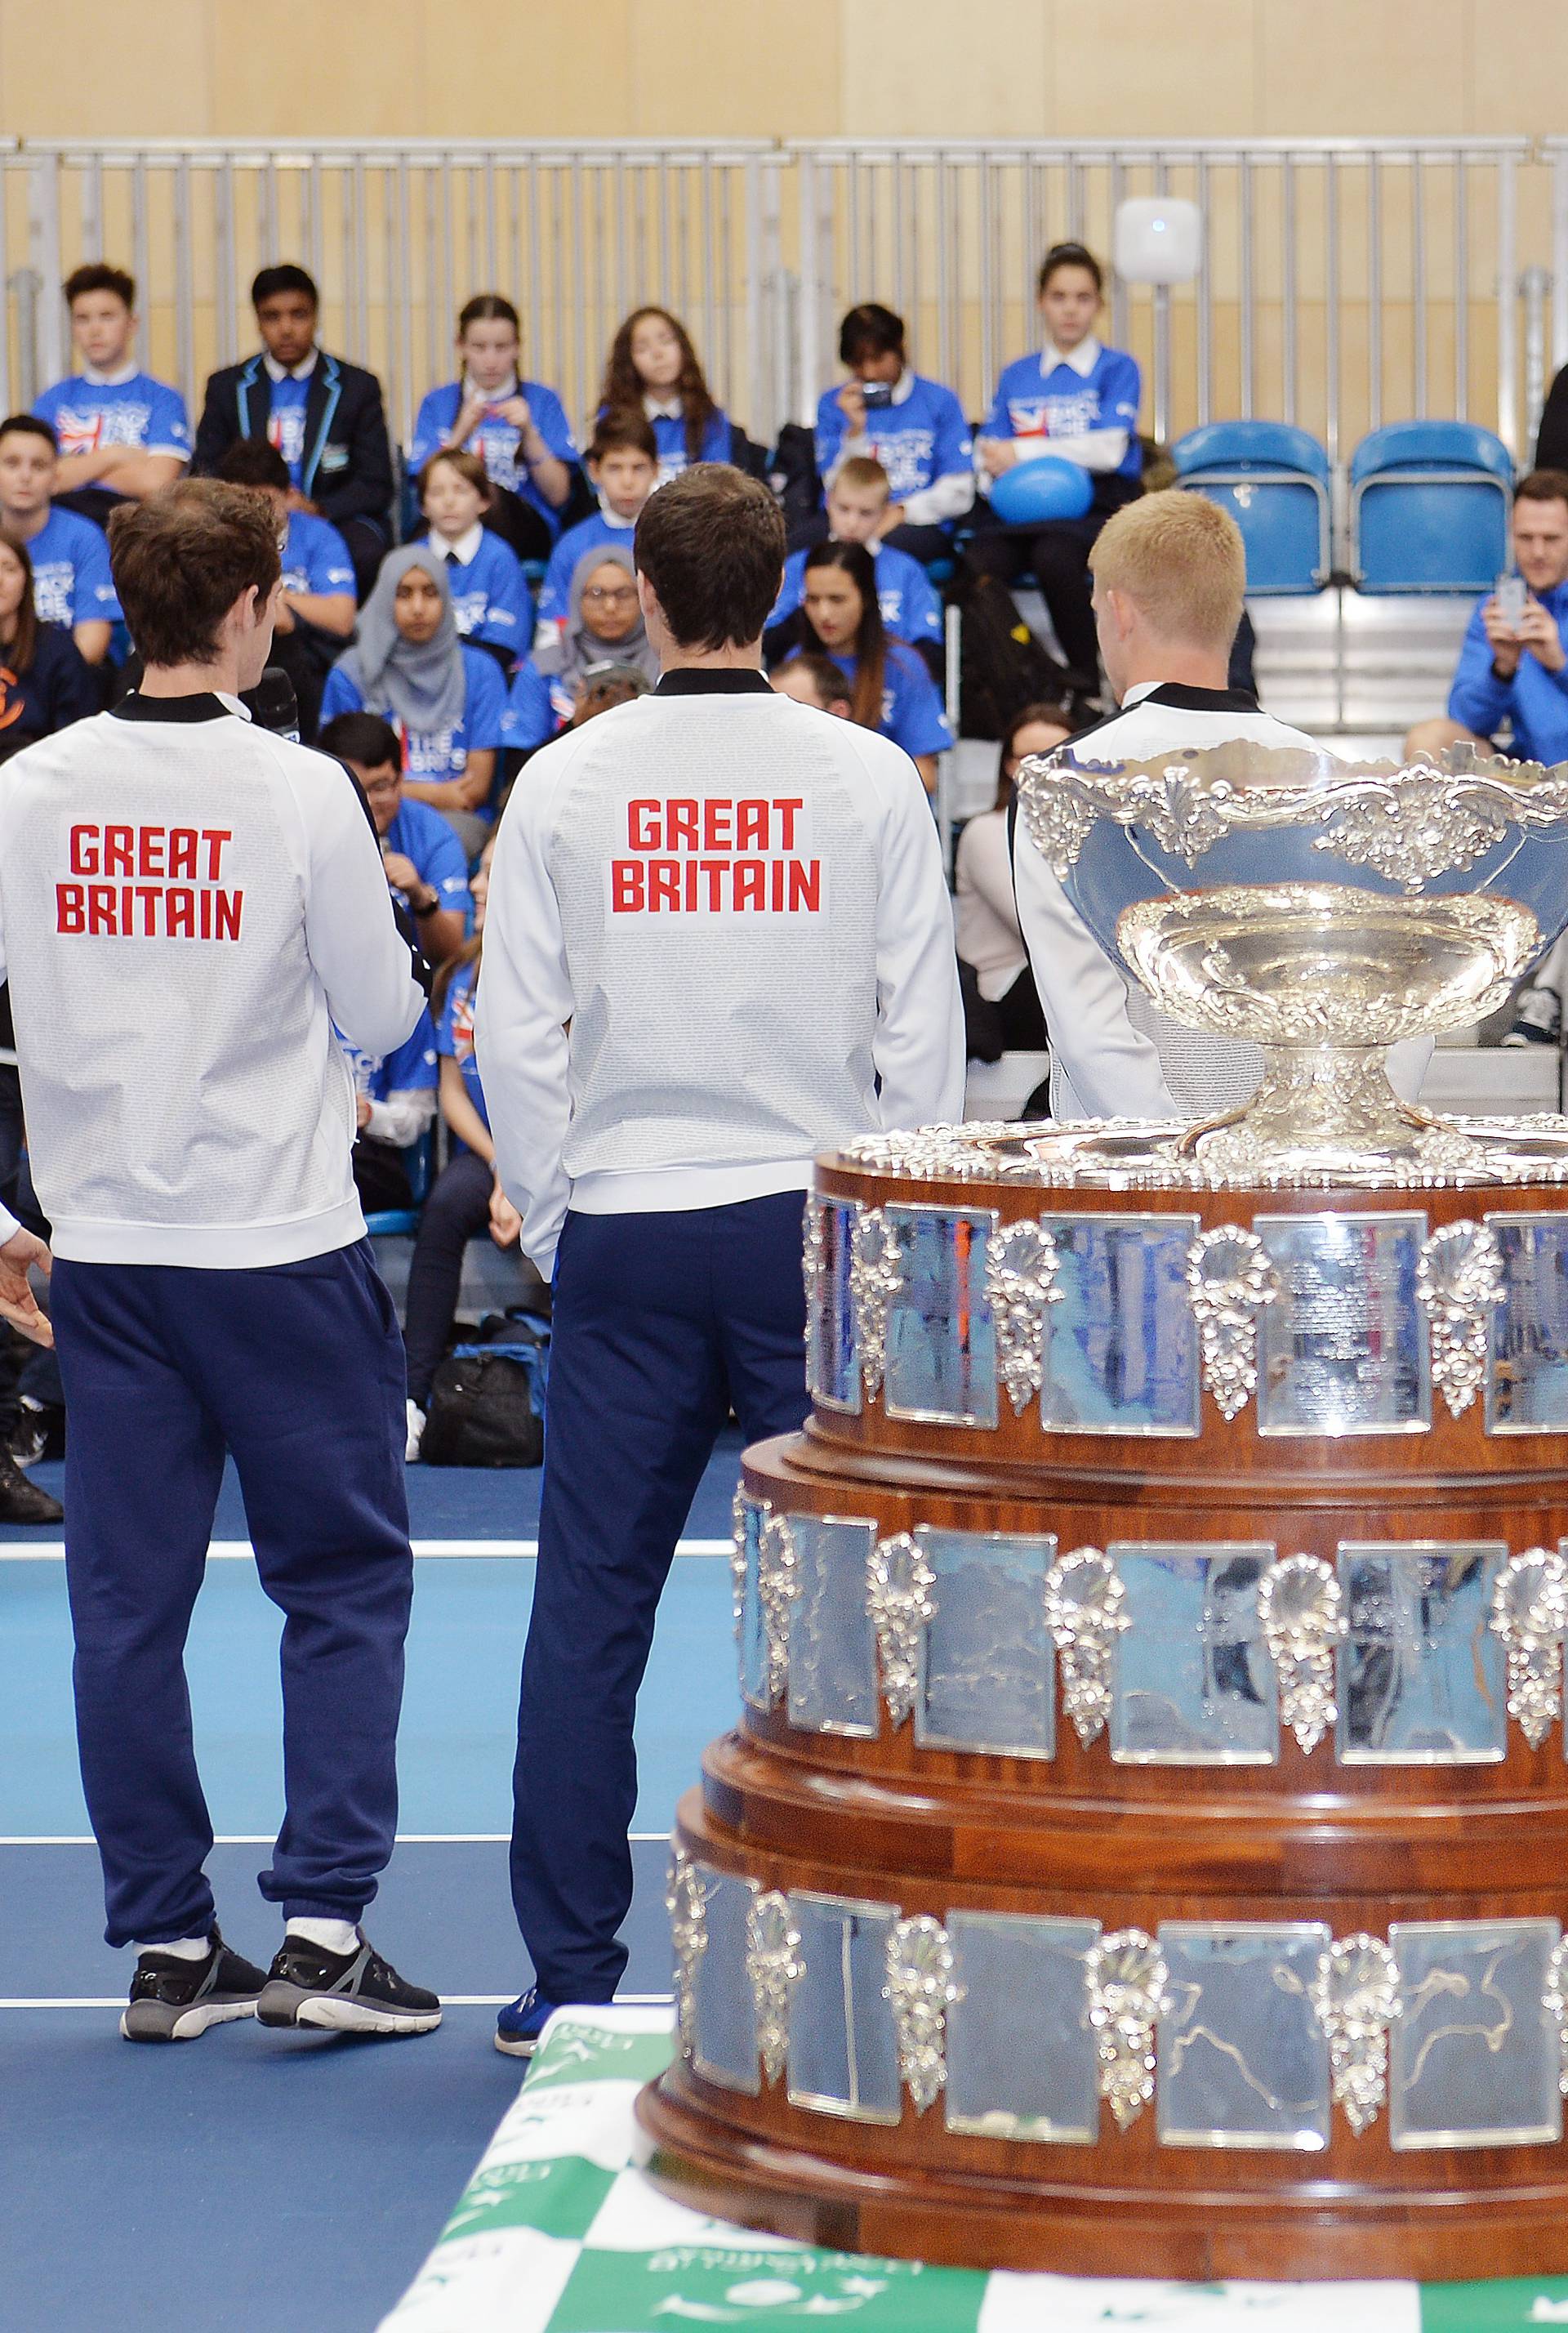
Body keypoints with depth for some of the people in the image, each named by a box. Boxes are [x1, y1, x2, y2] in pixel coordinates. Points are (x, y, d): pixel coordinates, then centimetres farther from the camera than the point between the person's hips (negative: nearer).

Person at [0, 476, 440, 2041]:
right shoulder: (300, 793, -11)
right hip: (283, 1248, -3)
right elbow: (383, 1016, -2)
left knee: (128, 1600, 8)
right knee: (343, 1578, 6)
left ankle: (166, 1947, 11)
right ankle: (320, 1930, 1)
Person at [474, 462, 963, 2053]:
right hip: (817, 1220, 0)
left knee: (588, 1608, 5)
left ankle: (568, 1976, 8)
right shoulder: (869, 779, -2)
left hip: (623, 1233, 1)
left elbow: (515, 1034, 2)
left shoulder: (565, 783, -1)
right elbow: (922, 1029, 0)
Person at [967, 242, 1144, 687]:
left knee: (1054, 557, -38)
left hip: (1095, 504, -3)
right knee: (978, 564, -31)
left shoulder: (1118, 369, 10)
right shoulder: (1016, 376, 21)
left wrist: (1021, 452, -5)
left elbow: (1109, 450, -4)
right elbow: (990, 455, 13)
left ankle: (1086, 681, -25)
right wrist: (991, 463, -12)